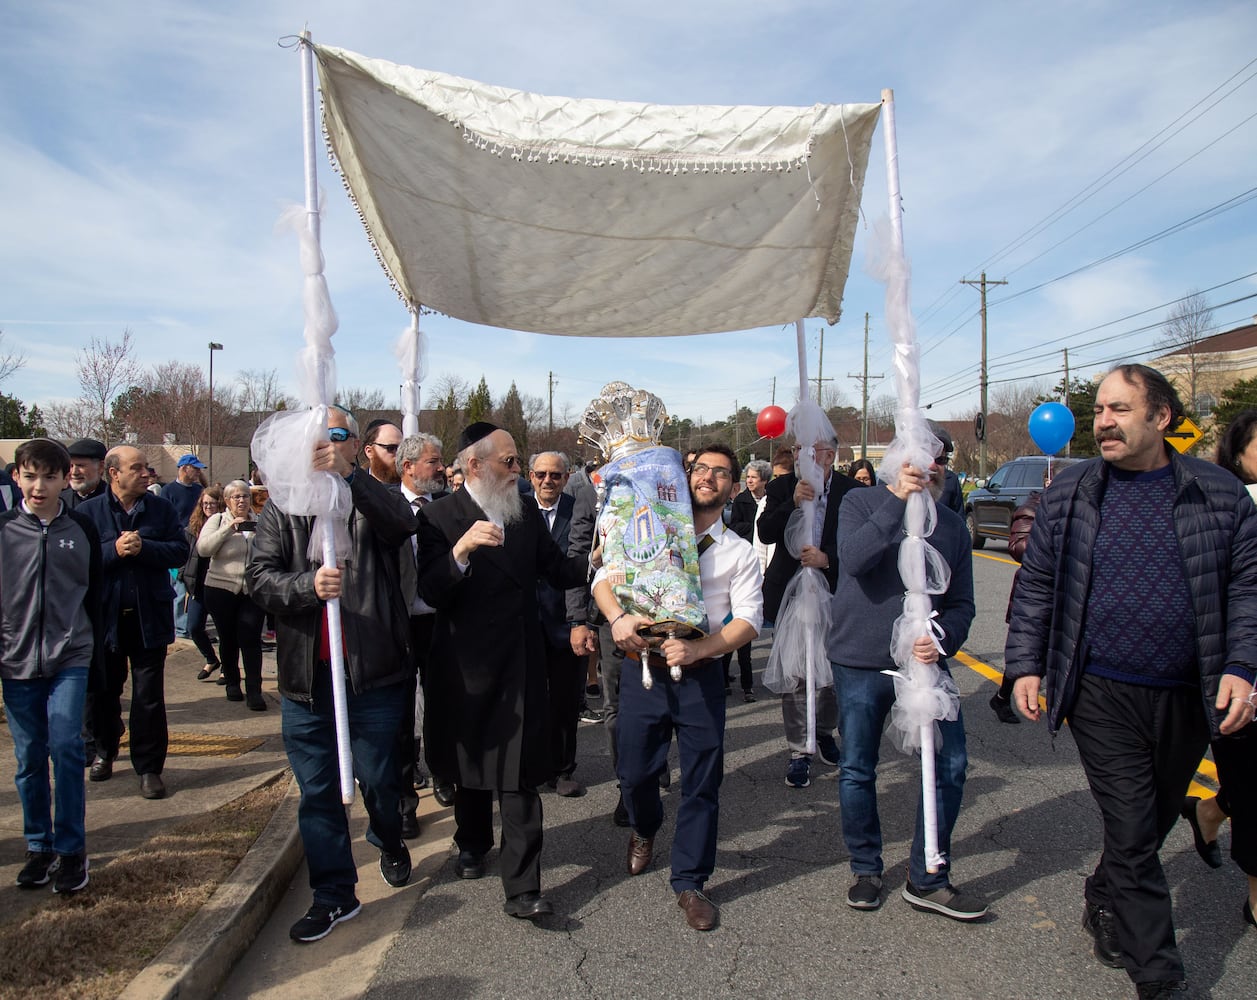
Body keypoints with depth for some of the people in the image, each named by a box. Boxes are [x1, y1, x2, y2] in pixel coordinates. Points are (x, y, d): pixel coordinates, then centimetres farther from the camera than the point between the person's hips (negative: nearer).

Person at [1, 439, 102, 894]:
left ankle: (71, 849, 3)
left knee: (65, 746, -9)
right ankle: (39, 846, 23)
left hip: (70, 658, -1)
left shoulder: (81, 530, 2)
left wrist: (97, 660, 7)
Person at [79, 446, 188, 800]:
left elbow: (180, 551, -6)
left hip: (149, 616, 0)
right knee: (104, 691, 16)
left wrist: (144, 548, -19)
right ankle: (105, 751, 38)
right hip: (104, 615, 0)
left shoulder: (162, 508, 1)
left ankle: (149, 767, 13)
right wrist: (114, 550, -21)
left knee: (149, 697, 3)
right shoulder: (89, 512, -2)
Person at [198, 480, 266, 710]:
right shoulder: (218, 520, 2)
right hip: (221, 589, 0)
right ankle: (232, 683, 30)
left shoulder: (259, 523, 8)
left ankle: (254, 691, -4)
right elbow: (203, 549, -12)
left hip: (252, 590, 0)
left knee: (251, 639, -8)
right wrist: (228, 529, -19)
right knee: (228, 638, 11)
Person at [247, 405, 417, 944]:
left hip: (373, 671, -2)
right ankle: (333, 894, 26)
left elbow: (403, 522, -21)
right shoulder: (282, 508, 8)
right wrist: (309, 585, -22)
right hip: (305, 673, 2)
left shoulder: (371, 499, 1)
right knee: (316, 792, 10)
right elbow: (259, 576, -2)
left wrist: (348, 474, -32)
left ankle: (390, 843, 42)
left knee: (378, 778, 10)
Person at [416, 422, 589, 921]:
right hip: (467, 663, -2)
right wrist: (461, 550, -34)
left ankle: (522, 889, 4)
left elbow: (560, 570, 7)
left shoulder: (527, 513, 6)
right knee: (471, 764, 19)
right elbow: (430, 593, -17)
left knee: (519, 776, -2)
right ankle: (472, 844, 45)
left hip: (520, 662, 2)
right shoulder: (440, 516, -9)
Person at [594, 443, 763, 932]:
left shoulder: (739, 552, 5)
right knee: (634, 772, 11)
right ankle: (644, 829, 47)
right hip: (642, 668, 1)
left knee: (701, 783, 6)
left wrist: (697, 649, -20)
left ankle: (690, 882, 26)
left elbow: (748, 619, -4)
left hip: (701, 674, 0)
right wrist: (618, 617, -21)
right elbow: (603, 578, 0)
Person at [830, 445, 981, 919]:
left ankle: (927, 879, 18)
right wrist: (898, 501, -26)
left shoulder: (951, 524, 8)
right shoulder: (862, 503, -2)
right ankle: (866, 870, 29)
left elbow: (961, 602, 8)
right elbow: (854, 559, -22)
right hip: (860, 664, -3)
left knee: (950, 764, -1)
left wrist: (942, 639, -12)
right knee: (857, 771, 7)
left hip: (925, 662, 3)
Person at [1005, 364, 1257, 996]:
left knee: (1150, 826, 18)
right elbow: (1035, 586, 3)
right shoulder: (1069, 494, -1)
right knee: (1132, 836, -1)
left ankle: (1105, 904, 43)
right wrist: (1025, 666, -2)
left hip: (1189, 699, 2)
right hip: (1103, 695, -2)